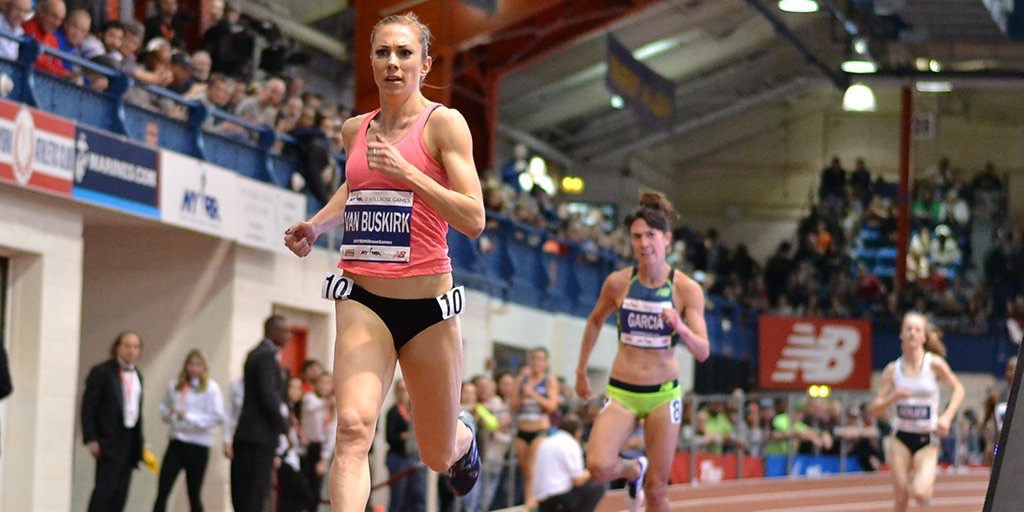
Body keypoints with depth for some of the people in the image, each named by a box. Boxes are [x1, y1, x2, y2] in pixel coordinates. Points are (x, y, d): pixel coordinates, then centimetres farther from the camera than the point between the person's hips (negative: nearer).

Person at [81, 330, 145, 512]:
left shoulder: (137, 376, 14)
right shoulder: (102, 372, -7)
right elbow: (88, 407, -9)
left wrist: (139, 443, 14)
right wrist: (91, 440, -16)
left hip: (129, 440, 7)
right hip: (108, 440, -7)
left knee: (121, 491, 5)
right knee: (106, 488, -11)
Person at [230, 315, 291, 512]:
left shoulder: (256, 354, 19)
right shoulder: (267, 356, -12)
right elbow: (268, 395, -19)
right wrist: (284, 427, -13)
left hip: (248, 434, 10)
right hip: (260, 436, -10)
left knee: (244, 492, 8)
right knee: (255, 491, -9)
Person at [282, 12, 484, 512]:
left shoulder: (444, 123, -7)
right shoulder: (356, 130, 9)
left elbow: (473, 220, -15)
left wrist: (405, 173, -24)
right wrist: (317, 224, 13)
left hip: (428, 303, -2)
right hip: (363, 301, 3)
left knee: (438, 456, 15)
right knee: (353, 426, -24)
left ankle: (463, 437, 52)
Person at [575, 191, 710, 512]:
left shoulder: (687, 289, -8)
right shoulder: (618, 282, -4)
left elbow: (703, 352, -11)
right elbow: (595, 322, 15)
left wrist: (681, 329, -31)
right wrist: (581, 371, 17)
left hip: (663, 394, 0)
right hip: (621, 392, 1)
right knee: (599, 466, -22)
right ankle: (633, 470, 14)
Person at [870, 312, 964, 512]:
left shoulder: (934, 364, -8)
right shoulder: (892, 370, -2)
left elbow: (958, 389, 4)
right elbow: (875, 409, 0)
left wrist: (947, 417, -9)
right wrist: (893, 397, -20)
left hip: (927, 439, -2)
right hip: (901, 437, 2)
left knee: (919, 493, -19)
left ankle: (929, 481, 18)